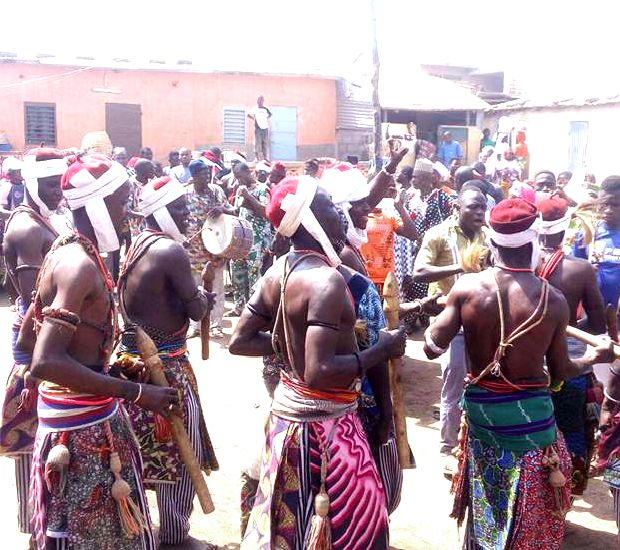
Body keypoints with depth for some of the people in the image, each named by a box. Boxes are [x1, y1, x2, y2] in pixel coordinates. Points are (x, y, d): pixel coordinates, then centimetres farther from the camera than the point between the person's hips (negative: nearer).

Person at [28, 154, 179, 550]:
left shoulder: (65, 252, 8)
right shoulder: (81, 264, -22)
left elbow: (28, 334, 16)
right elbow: (46, 362, -31)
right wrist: (134, 392, -28)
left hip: (87, 417, 9)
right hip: (82, 425, -9)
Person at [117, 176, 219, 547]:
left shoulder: (139, 245, 10)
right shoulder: (171, 250, -19)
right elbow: (197, 310, -15)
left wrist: (195, 296, 7)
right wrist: (203, 295, 6)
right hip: (165, 366, -9)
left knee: (147, 449, 21)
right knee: (180, 453, 4)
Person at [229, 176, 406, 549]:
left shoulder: (277, 272, 3)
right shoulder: (327, 279, -24)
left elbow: (240, 342, 8)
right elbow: (318, 373, -31)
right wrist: (382, 350, -20)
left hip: (287, 410, 8)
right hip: (324, 422, -8)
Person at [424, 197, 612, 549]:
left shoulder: (467, 287, -13)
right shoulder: (554, 300, -14)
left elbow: (433, 348, -10)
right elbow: (559, 372, -4)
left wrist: (446, 311, 10)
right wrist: (593, 358, 17)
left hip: (480, 406, 3)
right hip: (530, 413, -2)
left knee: (487, 502, 26)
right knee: (531, 518, 18)